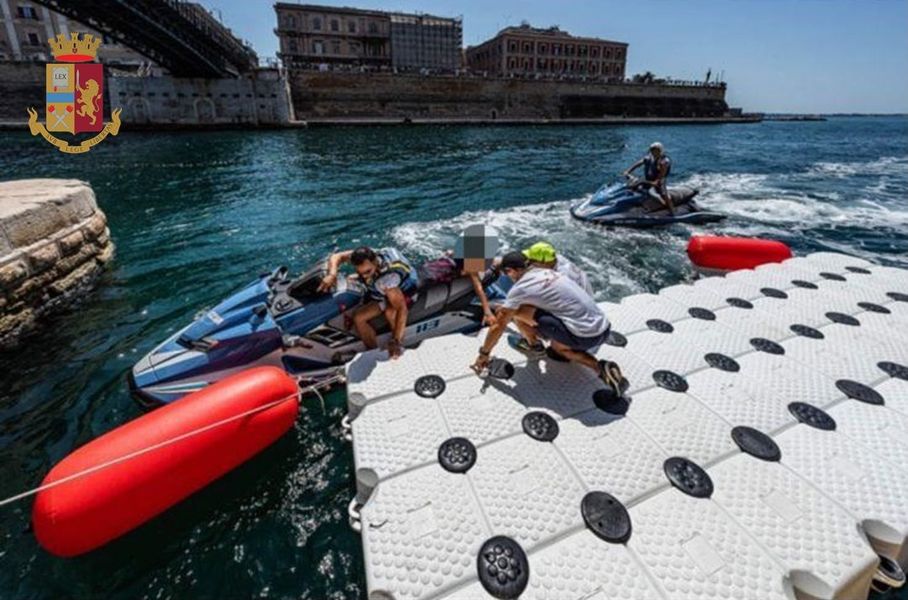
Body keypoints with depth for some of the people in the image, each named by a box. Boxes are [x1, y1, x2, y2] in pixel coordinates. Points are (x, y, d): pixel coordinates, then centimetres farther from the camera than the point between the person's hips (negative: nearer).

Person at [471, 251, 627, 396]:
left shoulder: (520, 288, -7)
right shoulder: (547, 272, 16)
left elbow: (498, 326, 1)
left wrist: (484, 354, 13)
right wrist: (506, 310, 49)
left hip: (585, 336, -8)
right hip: (603, 328, 8)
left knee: (517, 310, -6)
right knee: (559, 346, 36)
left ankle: (533, 345, 21)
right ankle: (600, 367, 13)